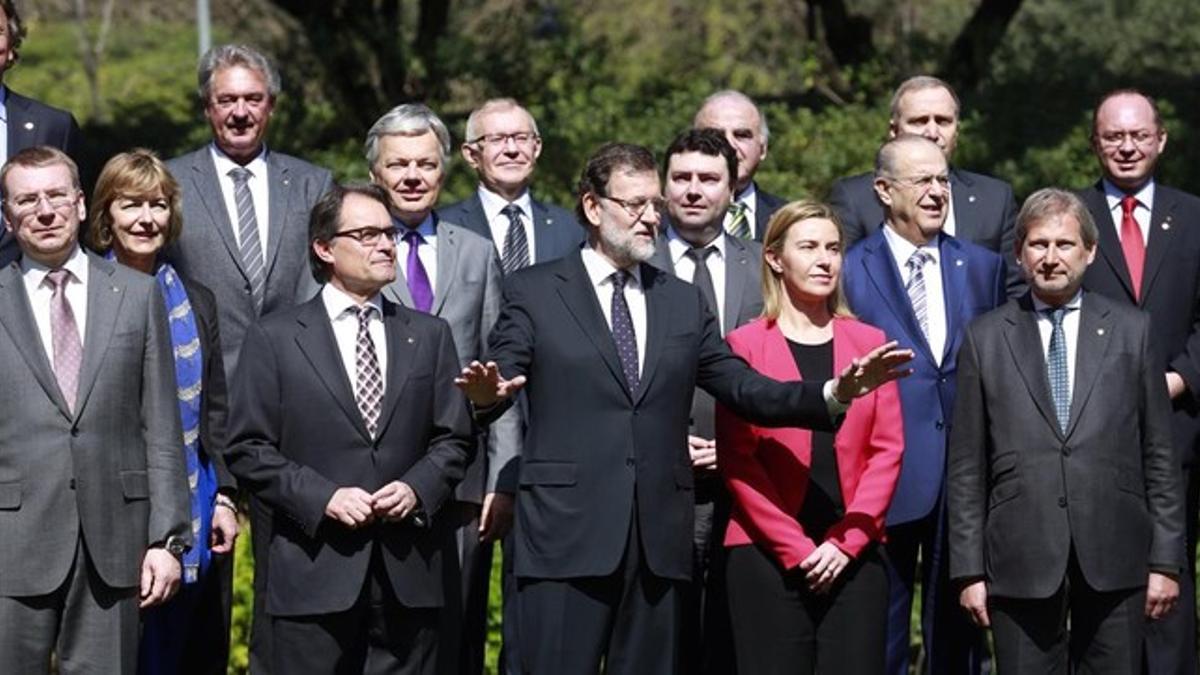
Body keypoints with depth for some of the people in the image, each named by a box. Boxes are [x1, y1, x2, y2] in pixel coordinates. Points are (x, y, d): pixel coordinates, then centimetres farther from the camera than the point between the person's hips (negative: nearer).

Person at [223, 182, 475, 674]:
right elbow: (247, 448, -1)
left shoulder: (429, 335, 13)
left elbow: (453, 438, 12)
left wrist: (417, 489, -7)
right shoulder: (274, 339, 3)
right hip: (314, 574, -3)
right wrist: (323, 498, -12)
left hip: (407, 575, 3)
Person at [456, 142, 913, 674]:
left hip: (659, 537, 4)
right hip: (567, 532, -4)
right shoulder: (533, 292, 4)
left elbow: (745, 389, 11)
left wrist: (834, 394, -3)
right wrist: (487, 394, -28)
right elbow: (497, 383, -4)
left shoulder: (684, 303, 16)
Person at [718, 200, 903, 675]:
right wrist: (795, 548, -10)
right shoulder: (745, 345, 2)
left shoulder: (868, 343, 11)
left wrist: (847, 542, -6)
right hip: (768, 556, -2)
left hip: (853, 556, 3)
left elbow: (887, 449, 6)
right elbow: (737, 458, -3)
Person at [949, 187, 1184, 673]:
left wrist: (1165, 560, 3)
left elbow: (1159, 454, 7)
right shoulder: (985, 339, 7)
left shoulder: (1131, 331, 8)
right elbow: (967, 467, 6)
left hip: (1114, 558, 0)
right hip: (1021, 560, 0)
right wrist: (968, 569, 1)